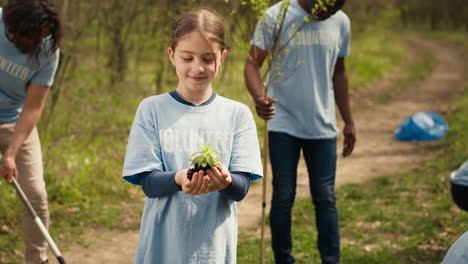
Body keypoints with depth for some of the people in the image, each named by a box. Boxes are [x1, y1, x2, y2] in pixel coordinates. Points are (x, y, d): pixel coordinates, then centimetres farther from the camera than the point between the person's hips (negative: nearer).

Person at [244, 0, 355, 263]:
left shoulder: (341, 22, 6)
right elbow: (253, 63, -10)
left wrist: (349, 121, 16)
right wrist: (259, 98, -30)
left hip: (323, 126, 3)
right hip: (283, 125, -2)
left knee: (325, 198, 4)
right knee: (283, 197, 2)